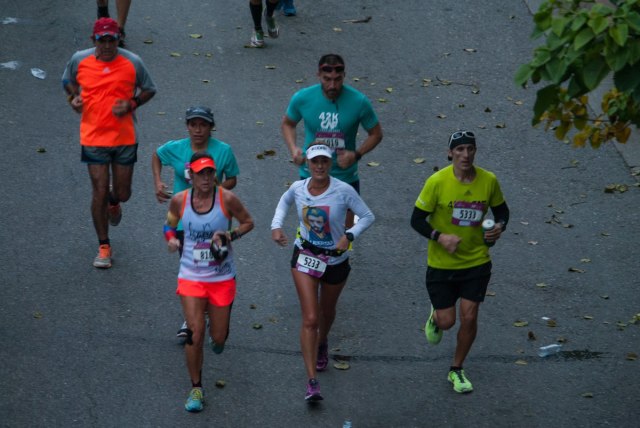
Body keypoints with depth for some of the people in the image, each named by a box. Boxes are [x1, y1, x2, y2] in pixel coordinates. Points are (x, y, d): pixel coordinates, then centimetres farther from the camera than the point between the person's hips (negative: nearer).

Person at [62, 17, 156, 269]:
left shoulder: (132, 63, -7)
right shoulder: (79, 60, -4)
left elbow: (149, 89, 6)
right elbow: (68, 81, 16)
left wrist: (131, 104, -13)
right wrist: (74, 96, -6)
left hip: (125, 138, 1)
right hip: (93, 137, -1)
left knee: (123, 194, 8)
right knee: (99, 192, -3)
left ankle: (113, 201, 49)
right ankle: (104, 247, 12)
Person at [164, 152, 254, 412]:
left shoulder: (226, 199, -12)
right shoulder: (179, 201, -7)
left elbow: (248, 222, 1)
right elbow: (170, 223, 12)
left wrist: (229, 236, -16)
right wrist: (171, 238, -9)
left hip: (222, 277, 0)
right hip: (191, 276, 0)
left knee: (218, 337, 8)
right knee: (195, 333, -10)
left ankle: (218, 335, 48)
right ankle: (196, 389, 7)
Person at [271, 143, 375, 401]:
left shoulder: (343, 191, -18)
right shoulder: (298, 188, -9)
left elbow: (368, 216, -9)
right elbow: (285, 201, 15)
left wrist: (349, 236, -25)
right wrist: (276, 226, 0)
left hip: (336, 261, 0)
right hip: (305, 257, 0)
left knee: (327, 312, 24)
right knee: (310, 319, -12)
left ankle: (322, 344, 60)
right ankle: (312, 382, -13)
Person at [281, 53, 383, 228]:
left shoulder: (359, 101, -17)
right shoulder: (302, 98, -14)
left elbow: (376, 134, -3)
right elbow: (288, 123, 7)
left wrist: (356, 154, -20)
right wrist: (293, 148, -12)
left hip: (345, 176, 0)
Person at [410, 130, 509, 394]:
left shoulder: (489, 181, -7)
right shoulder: (437, 182, -16)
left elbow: (501, 210, 10)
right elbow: (417, 219, -9)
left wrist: (499, 227, -12)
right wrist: (440, 237, -26)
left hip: (477, 261, 2)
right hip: (441, 263, -2)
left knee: (469, 317, 0)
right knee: (447, 321, 2)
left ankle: (456, 370, 21)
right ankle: (435, 317, 41)